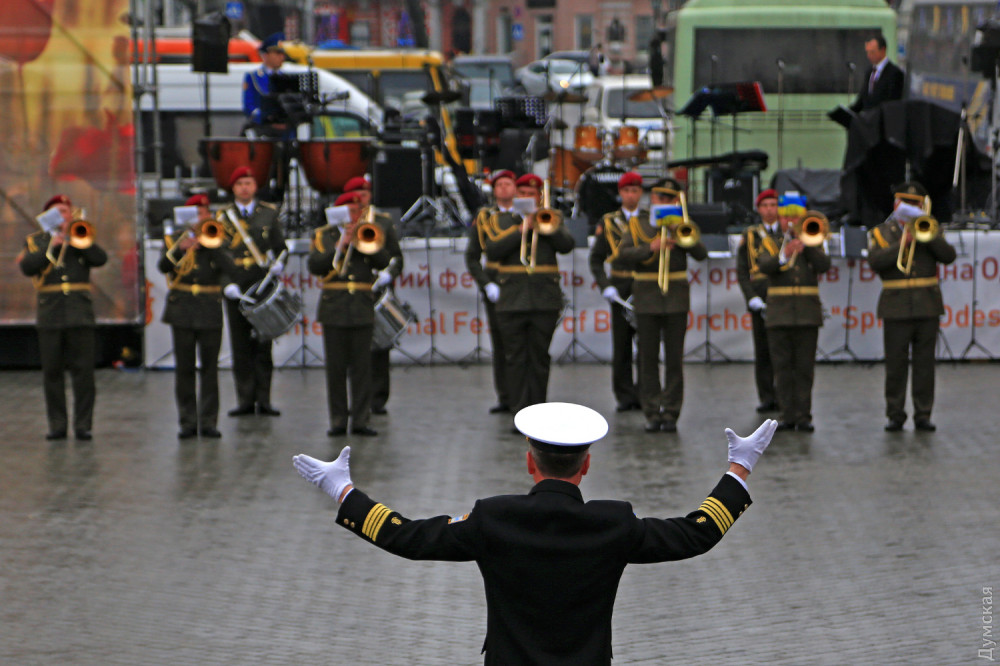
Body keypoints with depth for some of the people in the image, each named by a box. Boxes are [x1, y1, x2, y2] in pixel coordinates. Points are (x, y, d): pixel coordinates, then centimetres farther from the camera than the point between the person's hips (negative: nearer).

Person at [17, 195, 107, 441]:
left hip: (80, 312, 0)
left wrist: (74, 238, -10)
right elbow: (27, 267, -5)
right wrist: (51, 247, -11)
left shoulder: (81, 236, 13)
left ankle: (83, 424, -1)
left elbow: (101, 259, -4)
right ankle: (57, 425, 7)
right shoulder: (35, 241, 12)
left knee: (83, 370, -4)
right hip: (50, 315, 0)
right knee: (52, 371, 1)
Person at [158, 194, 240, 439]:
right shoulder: (175, 240, 9)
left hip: (210, 312, 0)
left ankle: (208, 421, 5)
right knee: (185, 368, 0)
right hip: (182, 311, 0)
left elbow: (230, 270, -7)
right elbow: (163, 266, -9)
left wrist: (212, 243, -13)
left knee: (210, 368, 0)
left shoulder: (216, 241, 10)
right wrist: (180, 249, -26)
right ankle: (188, 422, 5)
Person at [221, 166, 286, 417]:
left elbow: (281, 248, 12)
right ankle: (245, 400, 8)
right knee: (241, 346, 2)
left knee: (263, 344, 1)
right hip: (236, 289, 0)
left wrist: (277, 267, -8)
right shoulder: (224, 216, 8)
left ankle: (263, 401, 5)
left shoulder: (269, 213, 9)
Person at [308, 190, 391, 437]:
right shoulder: (323, 236, 9)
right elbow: (315, 266, -6)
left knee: (362, 366, 0)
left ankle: (360, 420, 3)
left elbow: (383, 261, -2)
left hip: (362, 308, 1)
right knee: (336, 367, 0)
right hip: (334, 309, -1)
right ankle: (338, 420, 5)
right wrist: (340, 246, -11)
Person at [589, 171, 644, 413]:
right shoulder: (608, 222, 9)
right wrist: (605, 286, -5)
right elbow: (596, 259, 9)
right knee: (621, 345, 1)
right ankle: (625, 396, 7)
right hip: (620, 290, 0)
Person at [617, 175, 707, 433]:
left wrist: (678, 233, -15)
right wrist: (651, 248, -21)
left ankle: (671, 413, 2)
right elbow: (624, 254, -7)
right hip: (646, 298, 0)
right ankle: (652, 413, 4)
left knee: (674, 359, -1)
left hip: (676, 297, 0)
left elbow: (701, 253, -4)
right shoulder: (638, 225, 8)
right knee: (648, 359, 0)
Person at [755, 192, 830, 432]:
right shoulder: (770, 243, 10)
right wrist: (784, 255, -30)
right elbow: (764, 266, -12)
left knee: (805, 368, -2)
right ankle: (787, 415, 4)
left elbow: (824, 265, -5)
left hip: (807, 313, 0)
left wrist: (806, 244, -11)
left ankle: (803, 416, 0)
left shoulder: (812, 244, 13)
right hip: (779, 313, 0)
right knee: (783, 367, 0)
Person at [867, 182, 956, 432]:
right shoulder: (880, 233, 8)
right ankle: (895, 415, 4)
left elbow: (948, 256, -2)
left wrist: (926, 236, -13)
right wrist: (902, 244, -18)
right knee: (896, 364, -2)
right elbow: (875, 261, -10)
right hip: (896, 308, -2)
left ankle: (923, 415, 6)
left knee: (924, 362, 2)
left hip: (927, 306, 2)